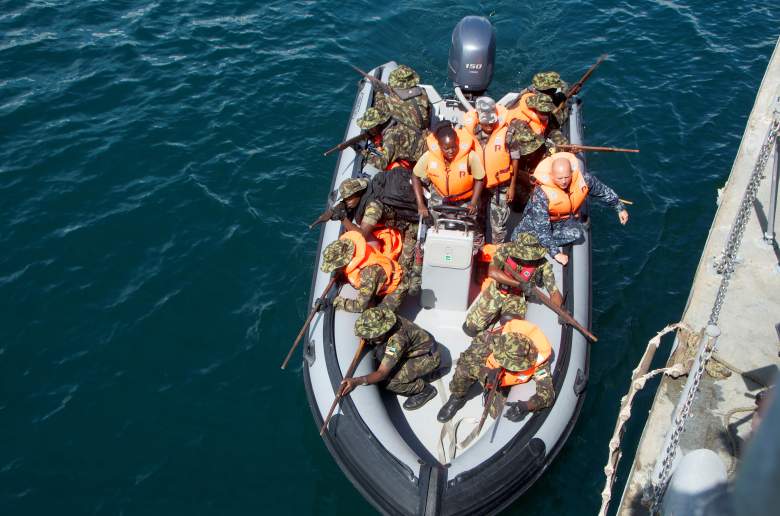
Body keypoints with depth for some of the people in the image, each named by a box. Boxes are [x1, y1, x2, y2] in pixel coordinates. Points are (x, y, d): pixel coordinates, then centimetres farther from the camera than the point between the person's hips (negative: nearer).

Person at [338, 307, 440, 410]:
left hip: (429, 358, -8)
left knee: (387, 380, -21)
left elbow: (382, 374, -38)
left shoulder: (397, 338, -38)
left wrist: (356, 381, -51)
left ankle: (425, 389, -1)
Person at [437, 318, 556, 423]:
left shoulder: (539, 360, -37)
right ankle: (456, 399, -3)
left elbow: (548, 393, -38)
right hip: (486, 368, -2)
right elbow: (465, 360, -35)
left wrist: (525, 406, -57)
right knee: (465, 369, -36)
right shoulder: (493, 339, -41)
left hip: (506, 382, 2)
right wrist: (487, 373, -54)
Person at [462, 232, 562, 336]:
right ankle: (497, 313, 26)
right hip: (495, 292, 0)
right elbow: (492, 272, -40)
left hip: (516, 297, 0)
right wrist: (520, 284, -44)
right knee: (471, 329, -1)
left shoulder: (542, 264, -24)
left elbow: (554, 291, -23)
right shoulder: (505, 249, -26)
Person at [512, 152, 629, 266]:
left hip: (567, 220, 3)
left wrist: (620, 208, 6)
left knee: (576, 233, -30)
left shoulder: (583, 179, -25)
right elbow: (541, 227, -36)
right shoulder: (541, 194, -36)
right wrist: (555, 253, -40)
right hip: (538, 219, -3)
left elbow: (603, 191, -3)